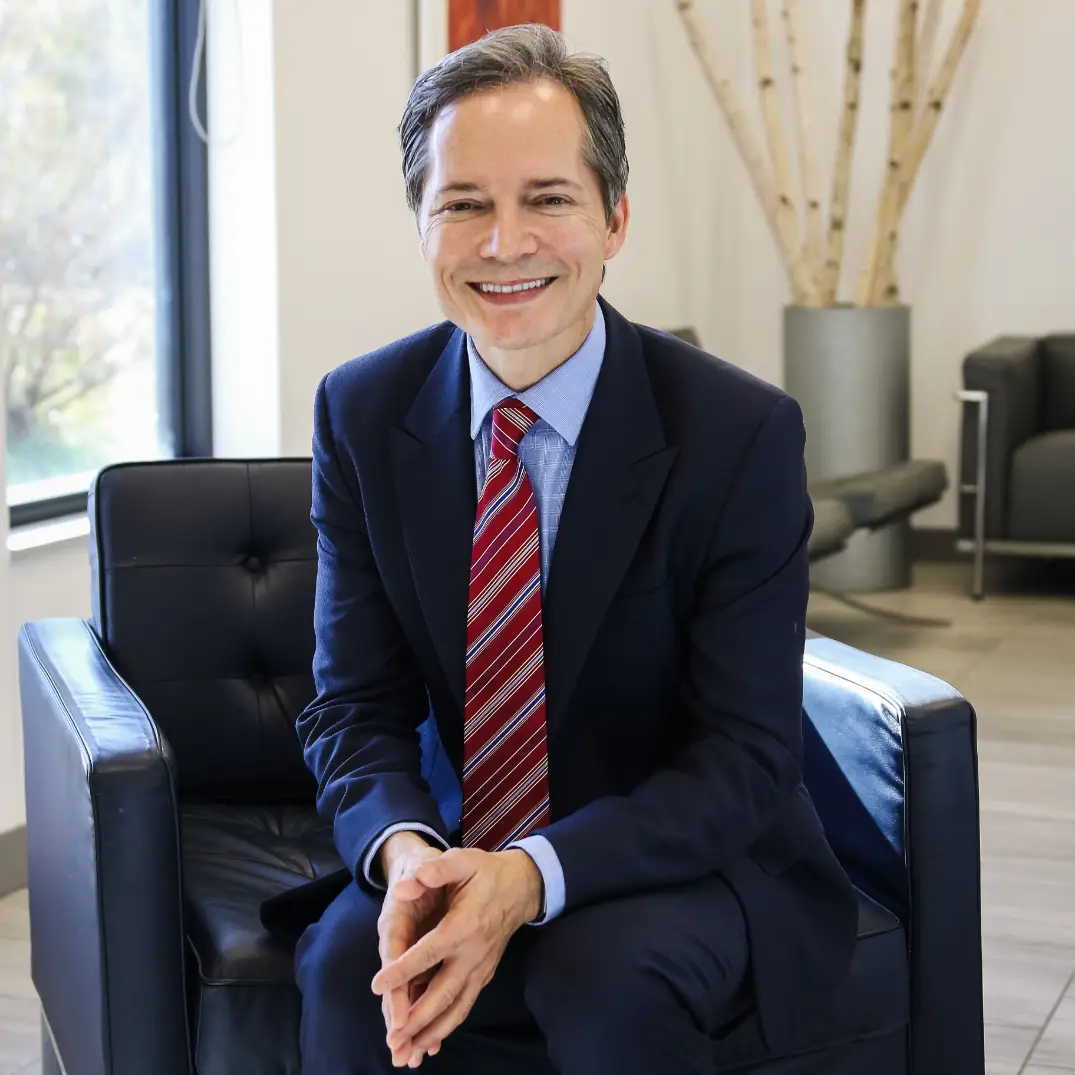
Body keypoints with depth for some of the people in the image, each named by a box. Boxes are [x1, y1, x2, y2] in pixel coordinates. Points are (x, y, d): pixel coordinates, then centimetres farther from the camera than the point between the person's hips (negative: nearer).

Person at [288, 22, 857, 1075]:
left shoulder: (743, 433, -16)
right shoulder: (362, 414, -5)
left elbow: (746, 754, -16)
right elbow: (355, 706, -4)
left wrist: (531, 875, -31)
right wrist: (405, 851, -26)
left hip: (687, 860, -2)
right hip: (463, 849, 2)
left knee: (608, 979, -33)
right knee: (345, 969, -28)